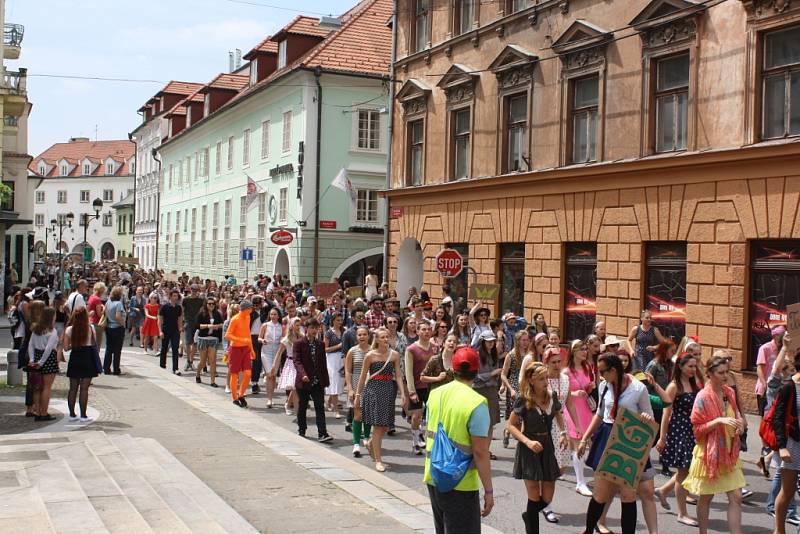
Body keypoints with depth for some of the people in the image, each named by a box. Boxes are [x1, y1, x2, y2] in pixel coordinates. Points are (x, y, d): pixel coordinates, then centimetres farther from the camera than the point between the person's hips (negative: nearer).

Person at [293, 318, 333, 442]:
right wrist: (303, 374, -31)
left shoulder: (320, 344, 9)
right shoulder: (299, 343, -5)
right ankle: (301, 431, 26)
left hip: (318, 382, 3)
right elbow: (297, 361, -14)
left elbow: (323, 363, 12)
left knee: (320, 407, -4)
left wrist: (325, 380, 8)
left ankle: (322, 434, -8)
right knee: (302, 407, 11)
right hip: (304, 381, -3)